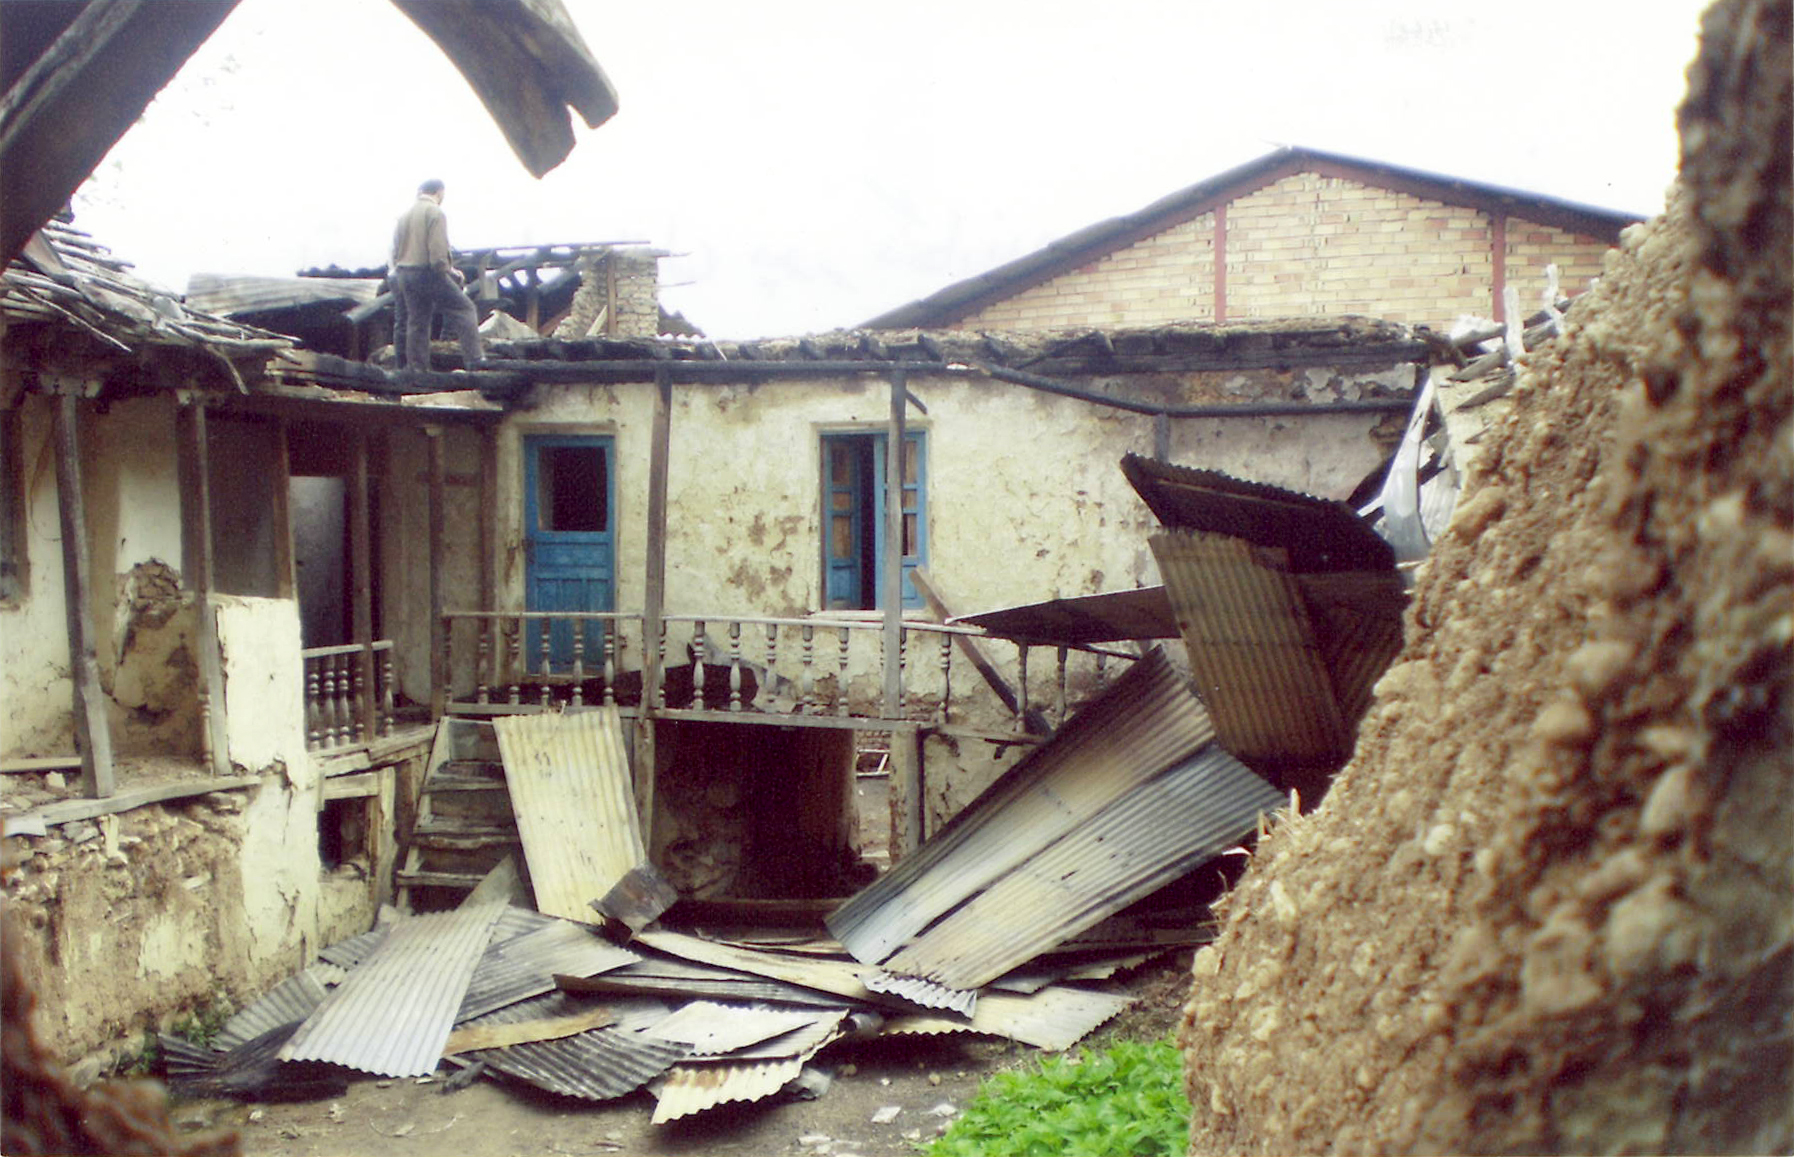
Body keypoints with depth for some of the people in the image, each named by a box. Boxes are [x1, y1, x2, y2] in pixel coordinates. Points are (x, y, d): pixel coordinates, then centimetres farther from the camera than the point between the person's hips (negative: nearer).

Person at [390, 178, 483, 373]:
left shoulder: (404, 214, 15)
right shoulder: (435, 212, -9)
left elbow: (395, 250, 15)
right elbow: (438, 251, -18)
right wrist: (450, 271, -5)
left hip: (405, 274, 8)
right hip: (428, 272, -8)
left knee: (416, 322, 12)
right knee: (465, 310, -2)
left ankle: (416, 368, 13)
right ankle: (474, 359, -12)